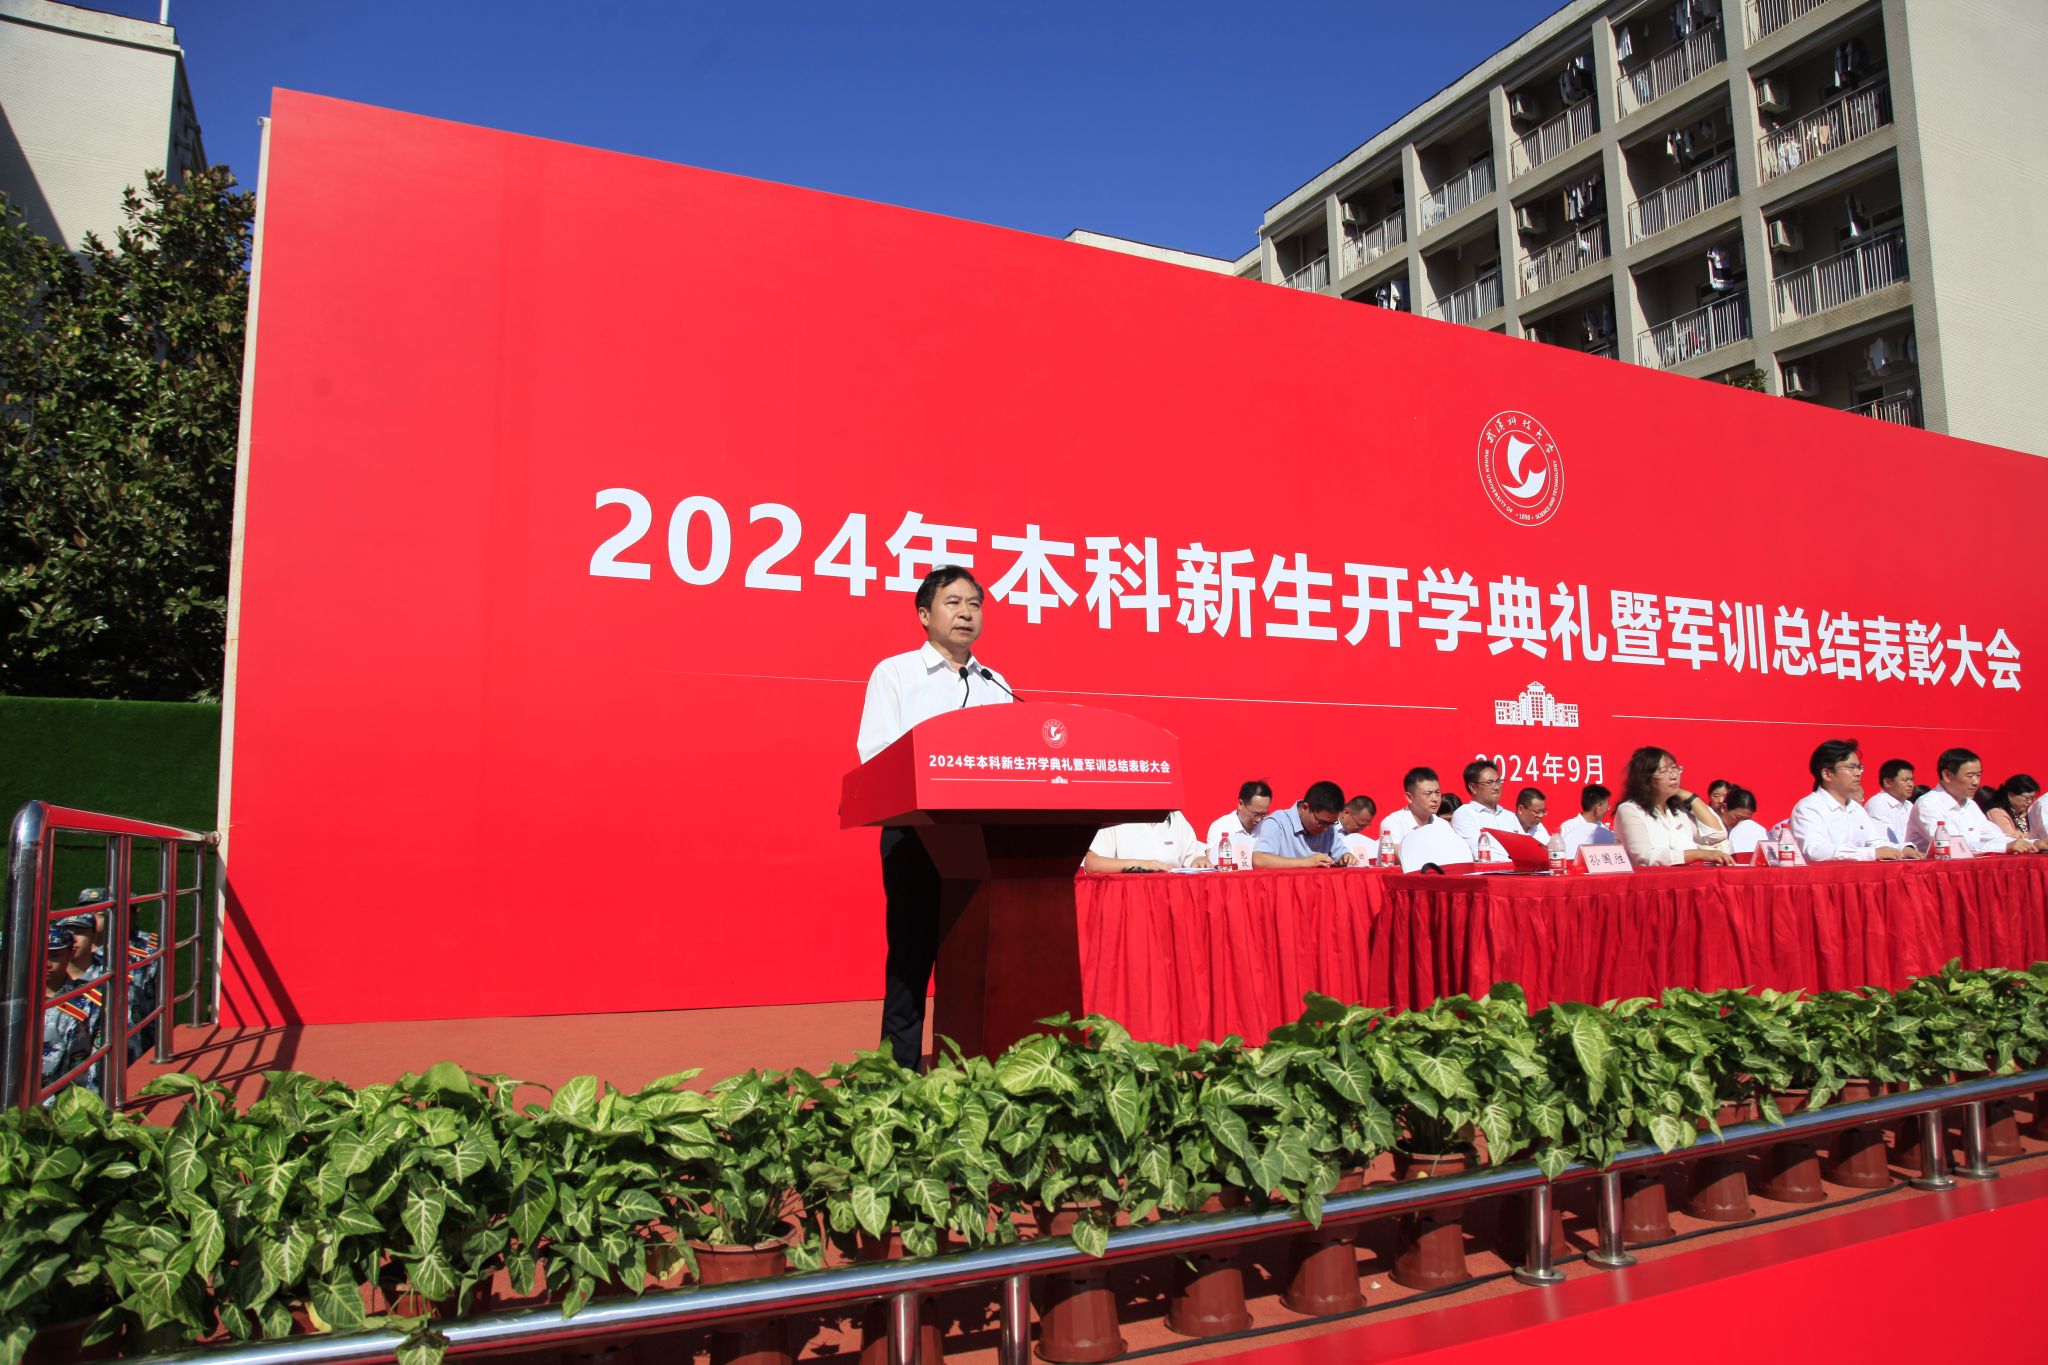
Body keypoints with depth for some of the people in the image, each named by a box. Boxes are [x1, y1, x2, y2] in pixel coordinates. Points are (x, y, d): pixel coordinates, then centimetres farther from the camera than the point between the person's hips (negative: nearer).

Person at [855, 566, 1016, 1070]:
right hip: (915, 832, -4)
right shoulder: (895, 673, 4)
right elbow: (875, 754, -6)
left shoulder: (997, 685, 16)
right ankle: (900, 1067, 8)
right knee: (913, 949, -1)